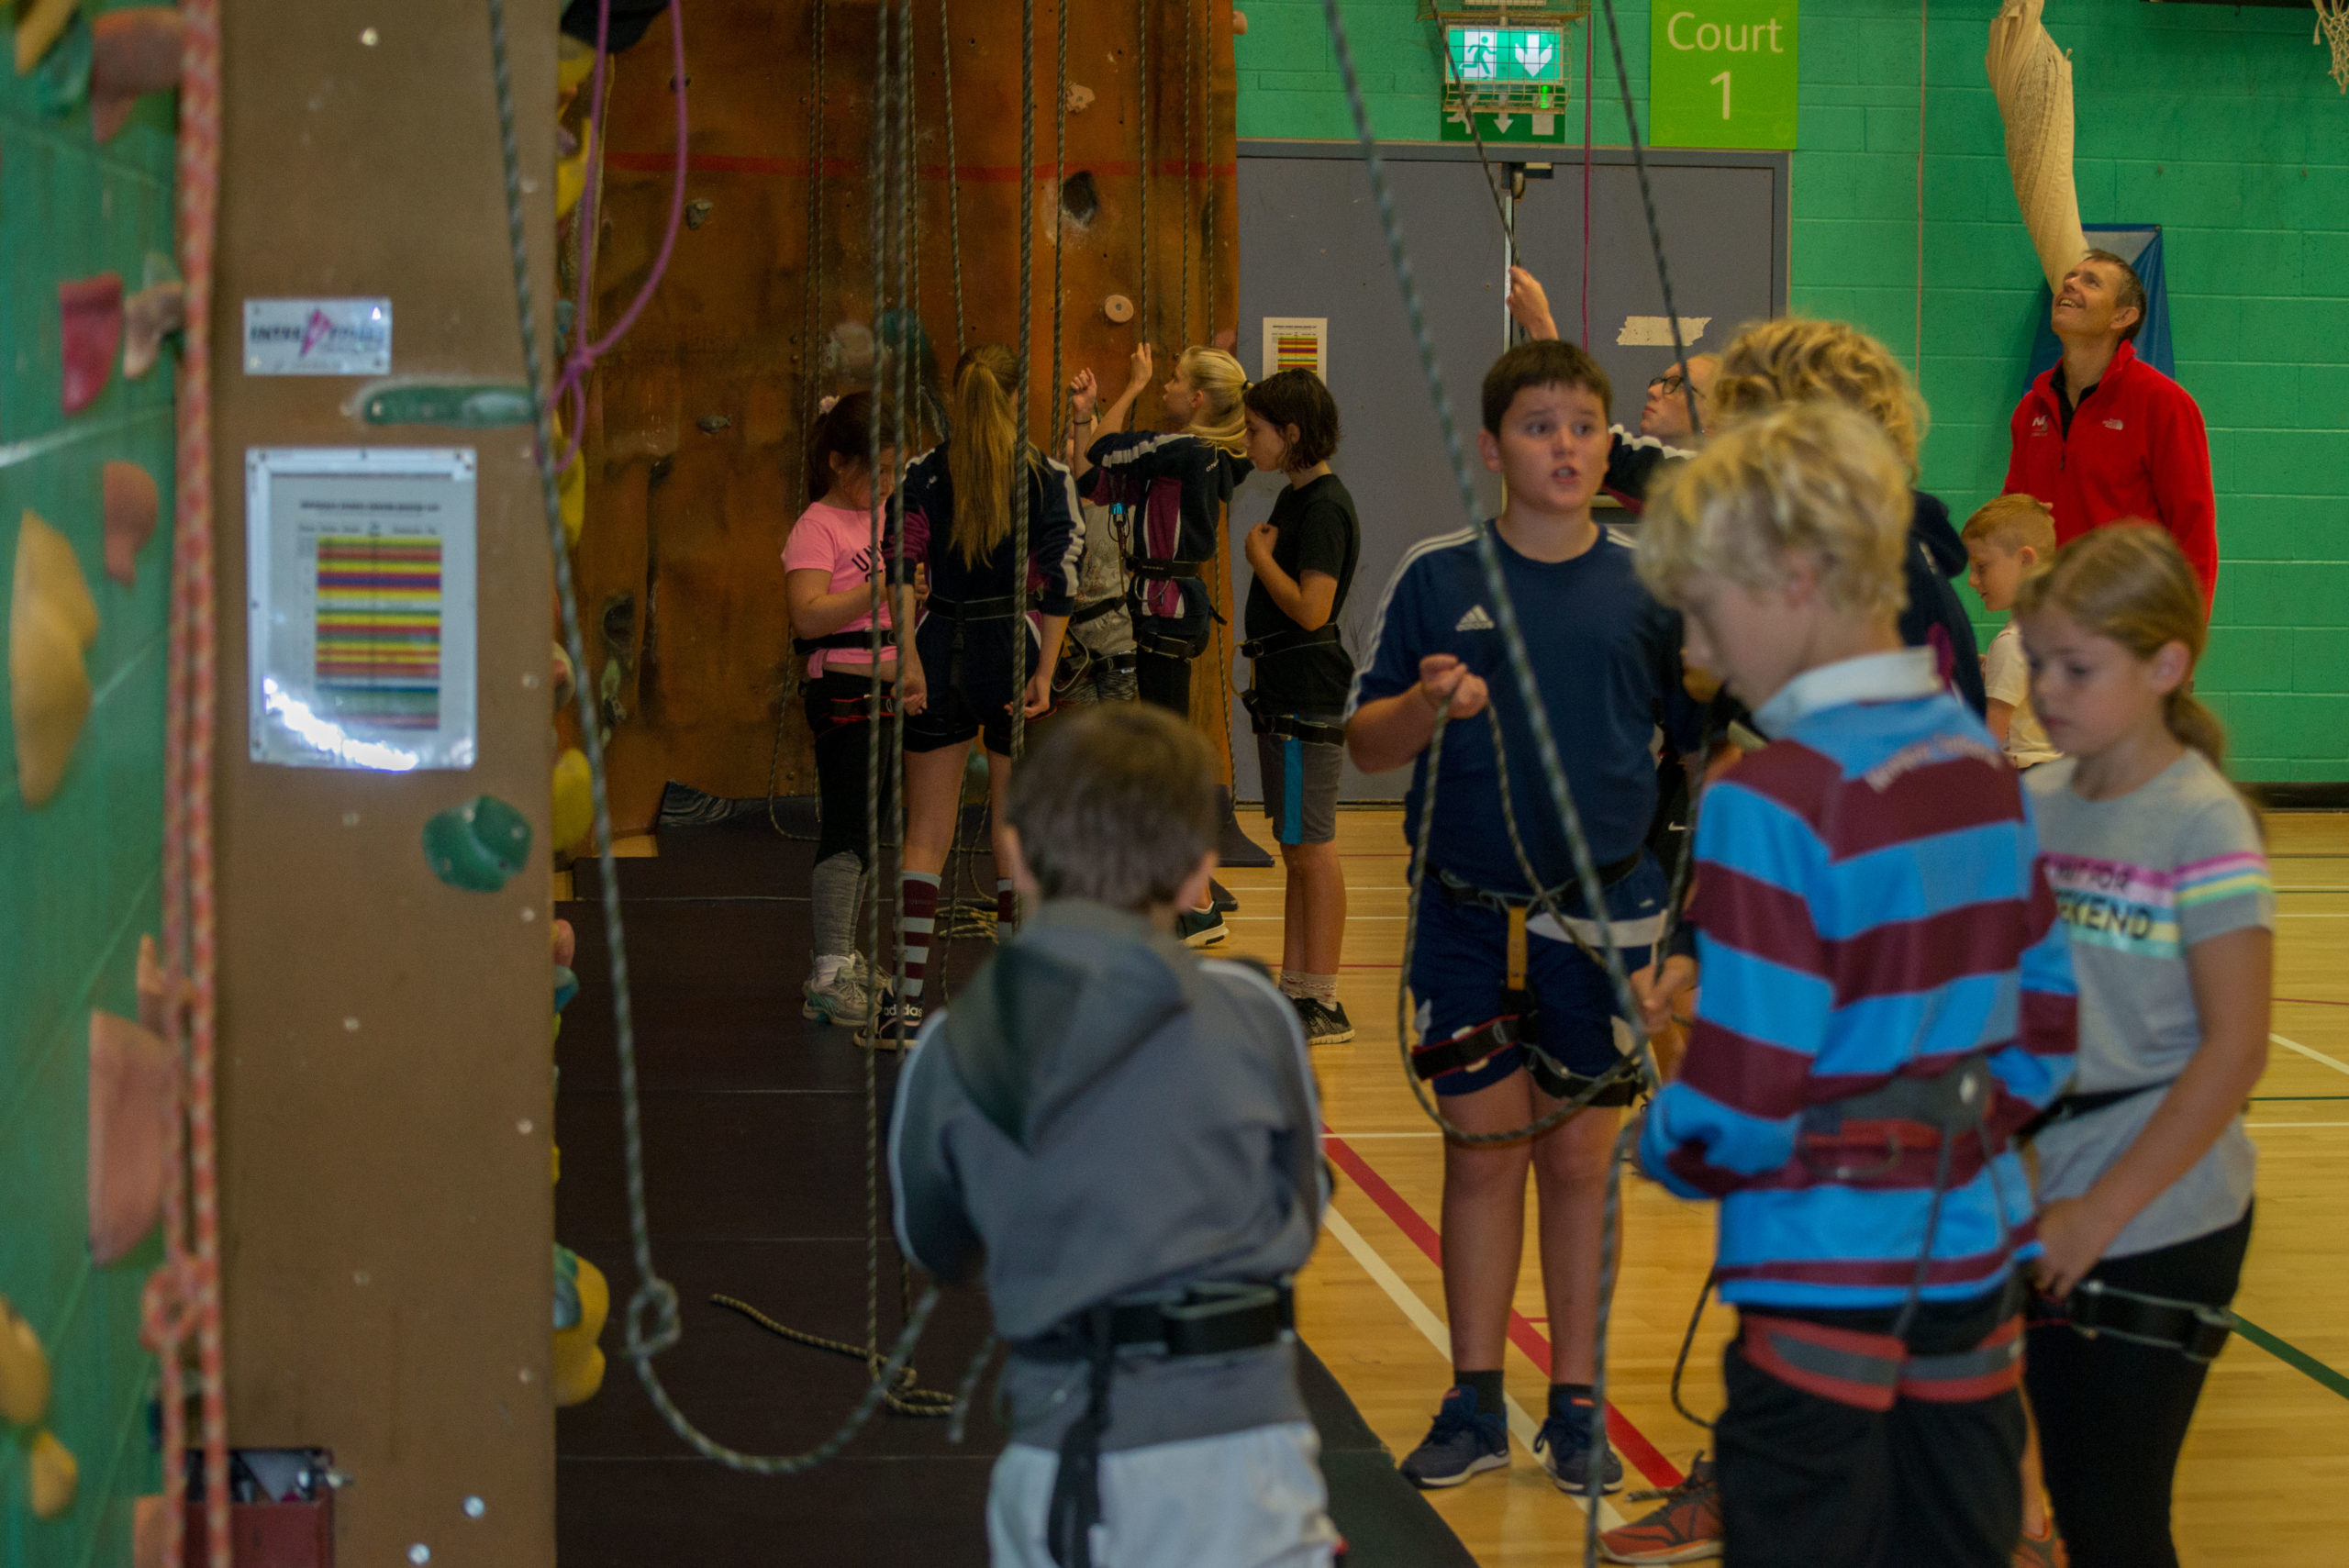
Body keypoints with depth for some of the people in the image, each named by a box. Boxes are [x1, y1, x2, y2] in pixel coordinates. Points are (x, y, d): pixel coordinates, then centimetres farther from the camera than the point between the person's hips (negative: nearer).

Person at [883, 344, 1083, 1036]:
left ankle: (907, 996, 0)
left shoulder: (925, 473, 2)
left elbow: (902, 564, -8)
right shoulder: (1046, 477, -1)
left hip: (941, 649, 1)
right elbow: (1059, 579, -7)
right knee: (1015, 833, 7)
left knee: (925, 835, 6)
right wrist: (1045, 671, -6)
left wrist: (907, 658, -10)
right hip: (1010, 651, -1)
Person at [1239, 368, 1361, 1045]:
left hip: (1309, 700, -10)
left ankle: (1325, 1005, -2)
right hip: (1285, 695, 10)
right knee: (1297, 851, 14)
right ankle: (1295, 989, 20)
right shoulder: (1295, 498, 15)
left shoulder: (1325, 507, -16)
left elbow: (1310, 608, -24)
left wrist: (1260, 556, -13)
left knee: (1313, 851, -6)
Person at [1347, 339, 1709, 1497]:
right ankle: (1473, 1406, 17)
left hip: (1602, 910, 0)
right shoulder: (1437, 578, -1)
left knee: (1580, 1157, 7)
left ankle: (1575, 1409, 18)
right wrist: (1428, 705, -18)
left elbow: (1707, 745, 6)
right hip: (1467, 910, 0)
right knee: (1481, 1148, 5)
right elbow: (1365, 745, 2)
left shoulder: (1648, 588, 1)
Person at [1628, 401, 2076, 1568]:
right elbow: (2044, 1025, 11)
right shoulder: (1982, 761, 5)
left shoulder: (1773, 800, -18)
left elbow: (1741, 1101, -19)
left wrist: (1664, 1146, 0)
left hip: (1827, 1267, -7)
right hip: (1976, 1253, 7)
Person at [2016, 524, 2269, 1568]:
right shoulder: (2033, 806, 5)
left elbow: (2233, 1050, -15)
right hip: (2042, 1213, 5)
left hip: (2158, 1223, -5)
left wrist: (2105, 1209, -17)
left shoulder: (2204, 826, -12)